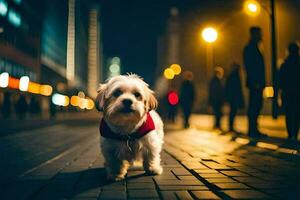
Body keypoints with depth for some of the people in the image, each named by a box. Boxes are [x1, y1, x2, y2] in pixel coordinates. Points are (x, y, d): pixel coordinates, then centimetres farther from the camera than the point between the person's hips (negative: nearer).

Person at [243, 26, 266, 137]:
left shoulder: (254, 48, 22)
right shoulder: (249, 48, -7)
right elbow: (249, 66, -16)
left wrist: (261, 82, 16)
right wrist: (254, 82, -21)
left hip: (258, 83, 9)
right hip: (255, 83, -9)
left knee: (256, 106, 9)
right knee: (254, 106, -8)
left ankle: (254, 130, 14)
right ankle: (252, 130, -4)